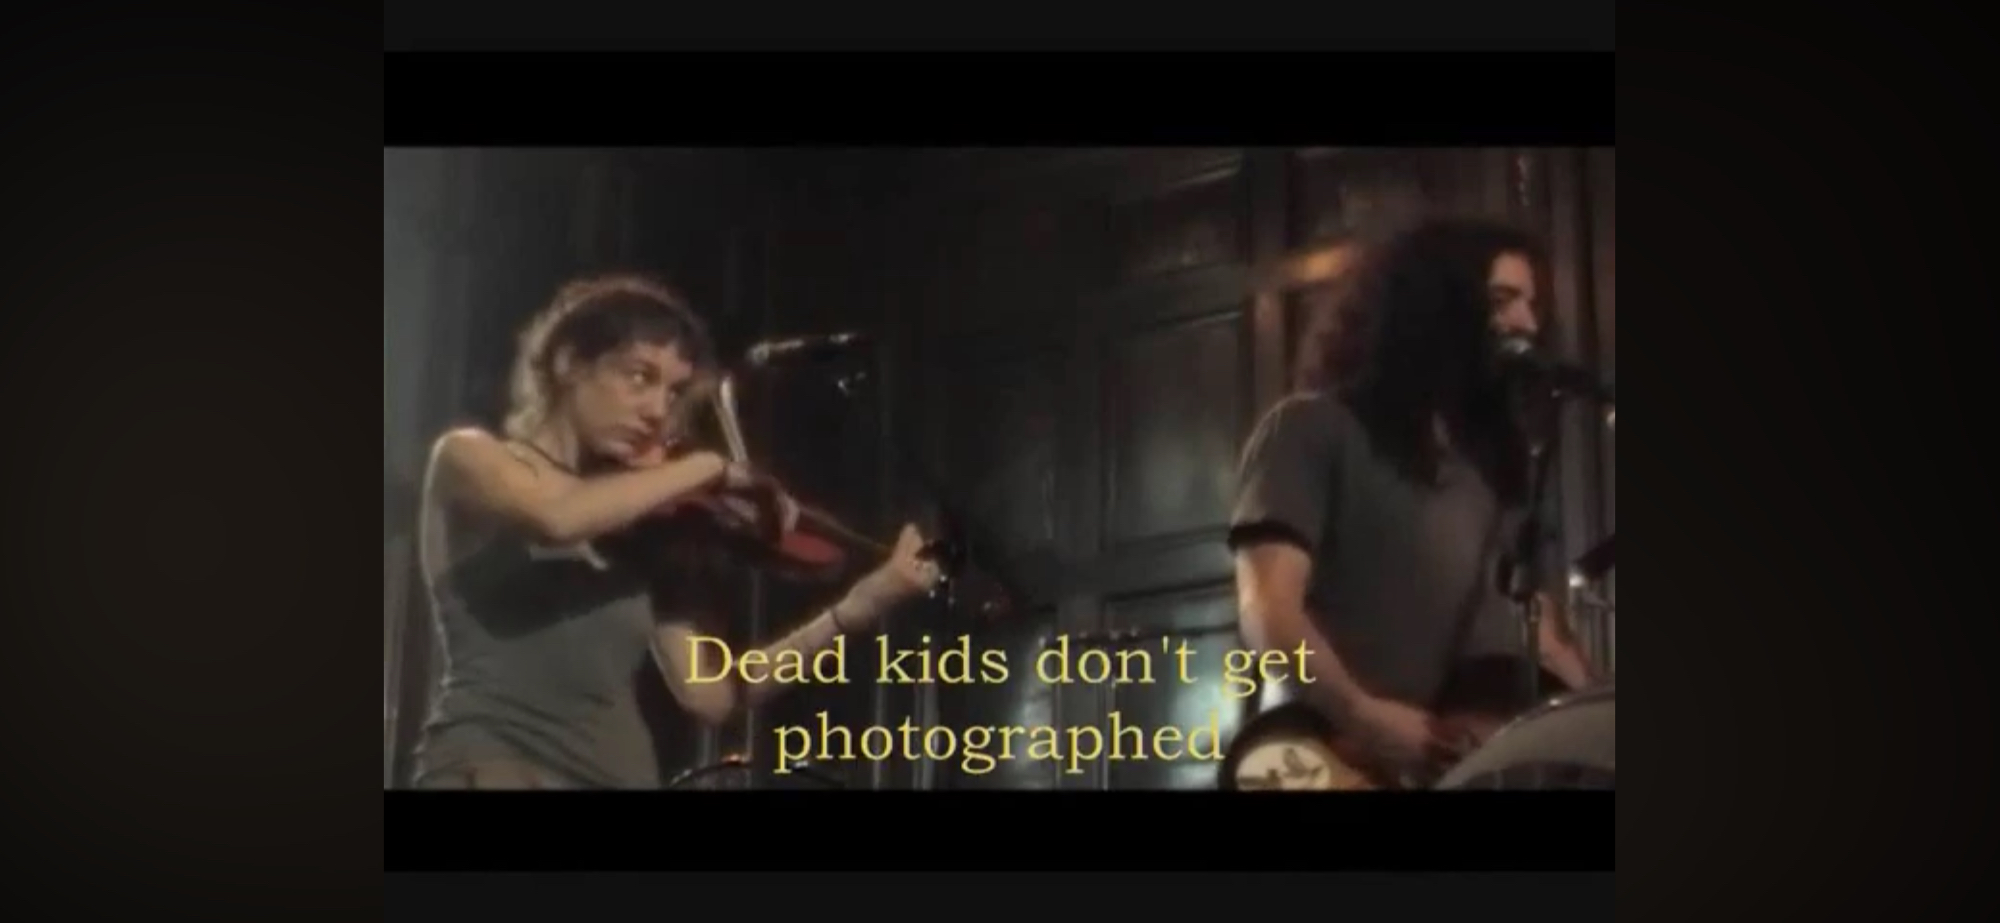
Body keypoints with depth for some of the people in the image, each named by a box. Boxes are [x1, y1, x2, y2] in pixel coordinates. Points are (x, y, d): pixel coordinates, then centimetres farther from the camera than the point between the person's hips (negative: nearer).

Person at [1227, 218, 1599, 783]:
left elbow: (1536, 626, 23)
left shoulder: (1494, 456, 25)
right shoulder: (1313, 430, 2)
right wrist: (1360, 715, -25)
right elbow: (1267, 606, -10)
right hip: (1348, 759, -6)